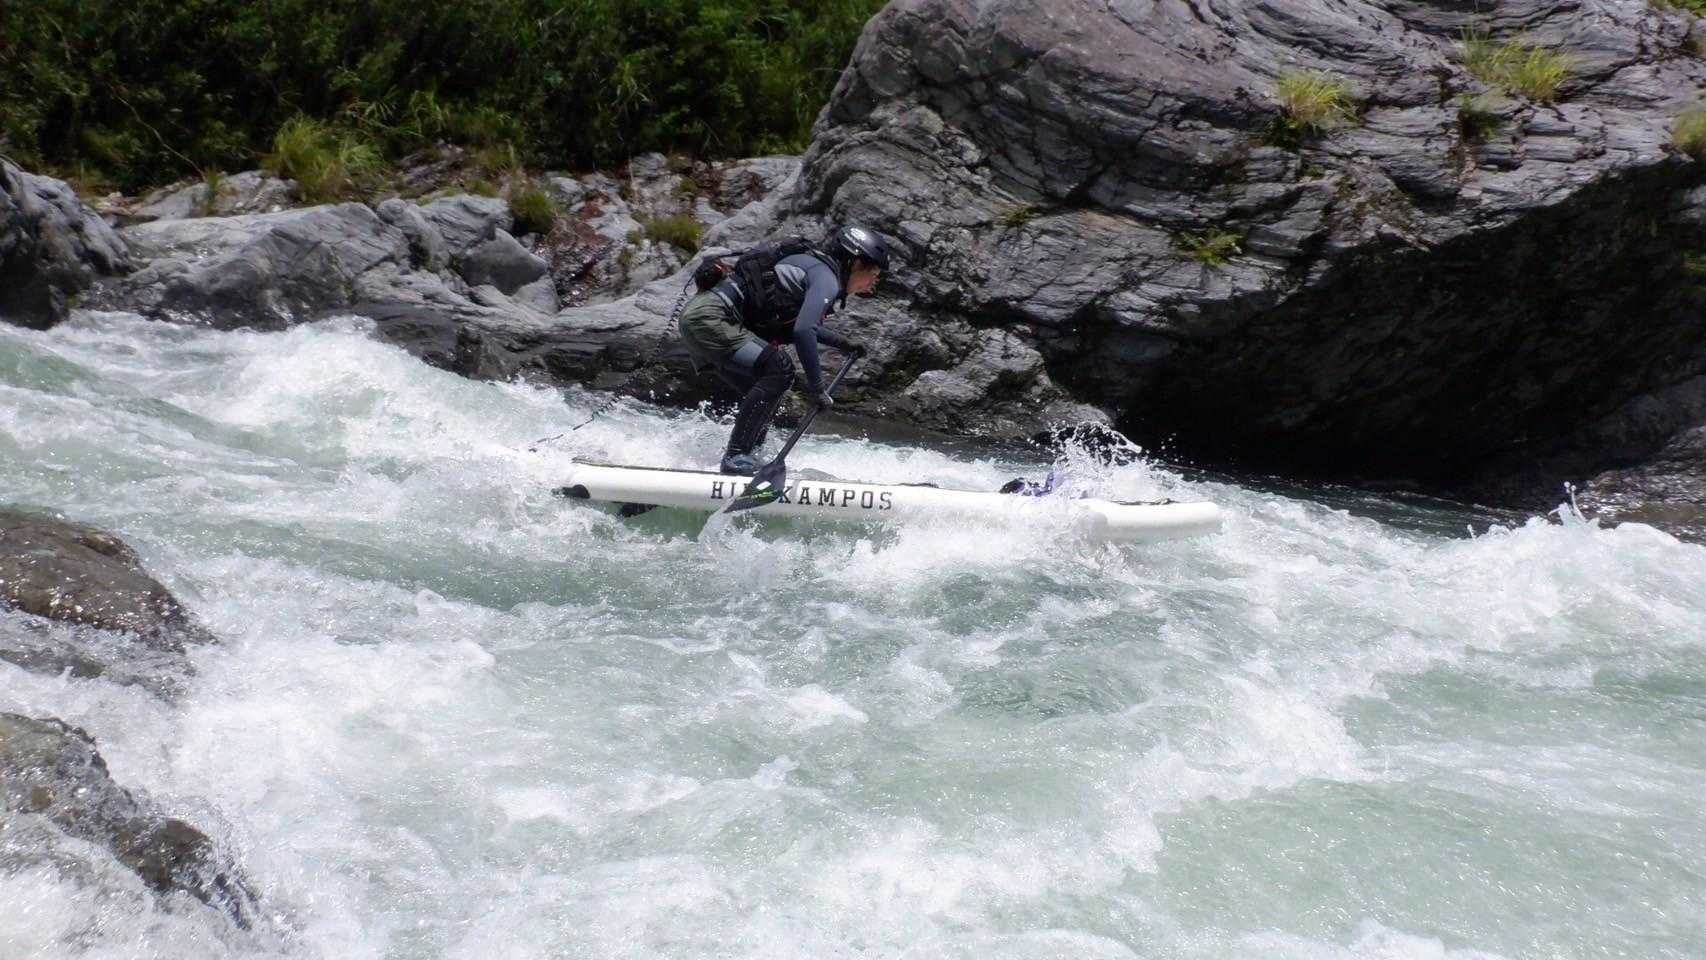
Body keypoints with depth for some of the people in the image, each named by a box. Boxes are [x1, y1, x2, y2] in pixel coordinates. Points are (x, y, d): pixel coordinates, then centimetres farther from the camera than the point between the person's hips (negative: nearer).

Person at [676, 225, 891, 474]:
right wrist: (817, 387, -18)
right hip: (709, 319, -10)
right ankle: (736, 457, -17)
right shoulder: (826, 277, -10)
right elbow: (802, 331, -24)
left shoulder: (812, 264, 20)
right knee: (779, 369, -18)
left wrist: (841, 343, 38)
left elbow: (796, 322, 38)